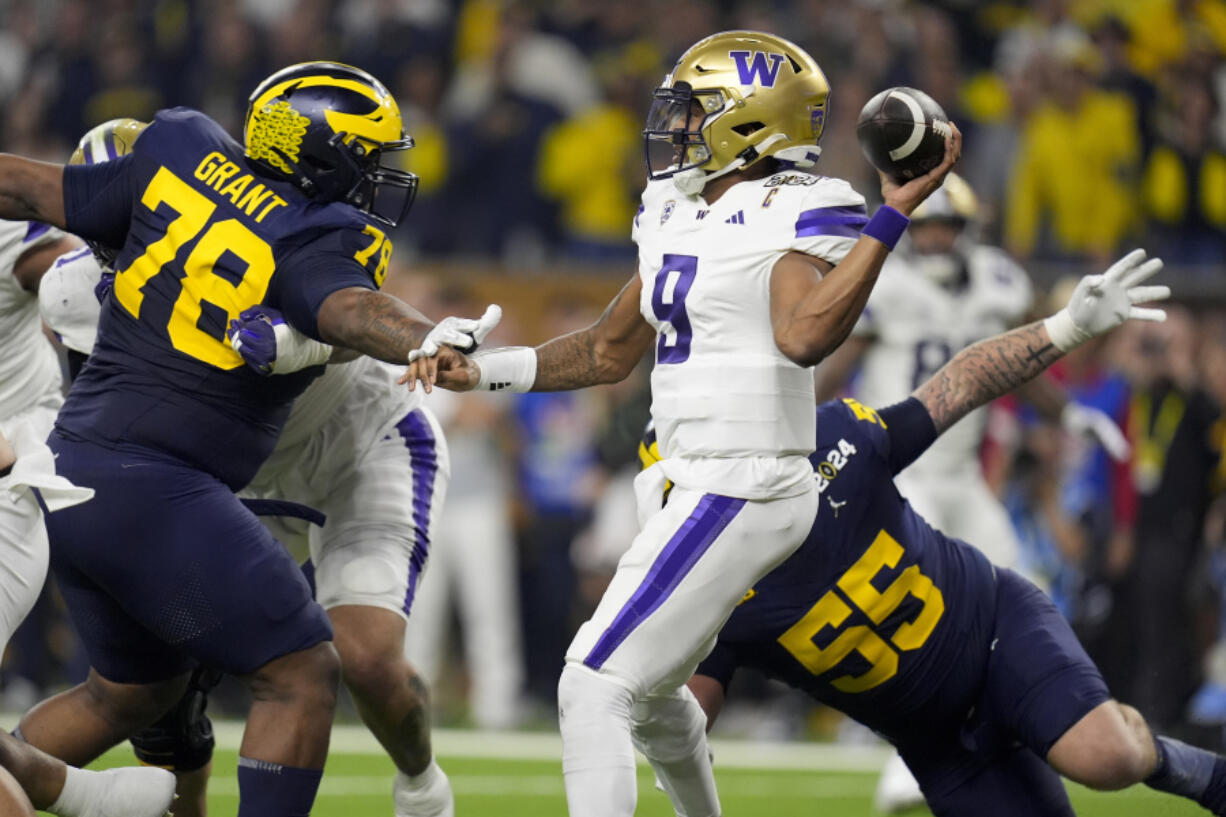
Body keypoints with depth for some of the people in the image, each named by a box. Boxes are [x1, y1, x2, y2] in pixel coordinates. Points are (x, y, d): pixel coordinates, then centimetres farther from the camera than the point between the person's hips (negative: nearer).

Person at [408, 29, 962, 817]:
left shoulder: (792, 217, -14)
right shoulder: (682, 218, 13)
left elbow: (803, 336, -33)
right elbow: (610, 351, 22)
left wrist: (893, 216, -35)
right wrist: (483, 370, 14)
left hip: (740, 493, -10)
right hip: (697, 485, 10)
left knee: (595, 688, -14)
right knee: (651, 691, 27)